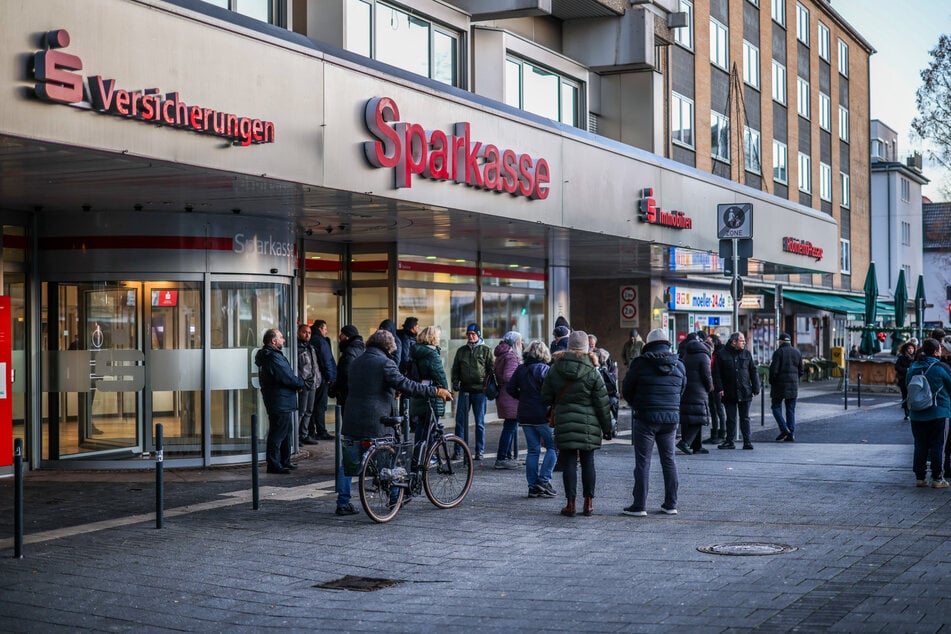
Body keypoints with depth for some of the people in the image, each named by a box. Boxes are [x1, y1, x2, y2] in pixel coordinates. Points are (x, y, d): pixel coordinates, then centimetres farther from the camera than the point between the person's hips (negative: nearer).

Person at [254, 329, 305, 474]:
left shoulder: (270, 355, 16)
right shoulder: (273, 357, -20)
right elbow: (288, 379, -21)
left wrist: (297, 382, 1)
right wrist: (301, 383, -3)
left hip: (283, 402, 11)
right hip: (280, 403, -11)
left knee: (286, 432, 20)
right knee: (278, 433, -6)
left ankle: (285, 461, 29)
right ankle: (274, 465, -1)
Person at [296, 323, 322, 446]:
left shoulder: (311, 348, 20)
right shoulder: (297, 348, -9)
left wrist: (318, 379, 16)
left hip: (312, 385, 9)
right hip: (303, 385, -9)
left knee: (308, 411, 13)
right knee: (301, 412, -9)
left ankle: (304, 435, 20)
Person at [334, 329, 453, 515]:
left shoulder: (356, 362, 14)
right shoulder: (385, 362, -10)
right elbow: (405, 385, -19)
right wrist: (435, 391, -17)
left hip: (352, 420, 6)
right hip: (375, 422, -6)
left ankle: (343, 504, 7)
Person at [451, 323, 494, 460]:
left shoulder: (485, 350, 4)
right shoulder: (461, 351, 13)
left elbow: (491, 369, 3)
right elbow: (455, 369, 16)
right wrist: (455, 383, 3)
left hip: (480, 391, -3)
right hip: (464, 390, 3)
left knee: (480, 422, 3)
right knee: (460, 421, -1)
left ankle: (480, 451, 9)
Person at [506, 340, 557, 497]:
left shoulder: (521, 369, 7)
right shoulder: (544, 369, -10)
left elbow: (509, 388, 8)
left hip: (525, 416, 6)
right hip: (542, 415, -6)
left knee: (533, 450, 10)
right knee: (553, 447, 6)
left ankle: (533, 487, 9)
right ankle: (544, 480, -4)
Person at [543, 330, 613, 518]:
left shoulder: (555, 369, 0)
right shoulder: (592, 372, -5)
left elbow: (546, 397, 5)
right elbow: (602, 403, -2)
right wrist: (607, 427, 6)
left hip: (564, 423, 1)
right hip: (588, 424, 0)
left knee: (569, 463, 4)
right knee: (587, 462, 7)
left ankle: (570, 503, 2)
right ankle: (588, 504, 10)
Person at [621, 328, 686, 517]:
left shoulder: (640, 363, -6)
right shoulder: (678, 365, 7)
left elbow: (626, 390, 3)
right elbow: (681, 391, 15)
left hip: (646, 418, -4)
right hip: (671, 418, 4)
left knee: (643, 462, 0)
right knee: (669, 460, 13)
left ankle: (639, 505, 0)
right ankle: (671, 504, 16)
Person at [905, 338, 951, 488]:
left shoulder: (912, 368, 5)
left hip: (917, 414, 5)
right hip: (937, 414, -5)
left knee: (920, 446, 10)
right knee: (937, 446, 2)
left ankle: (920, 477, 12)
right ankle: (937, 479, 4)